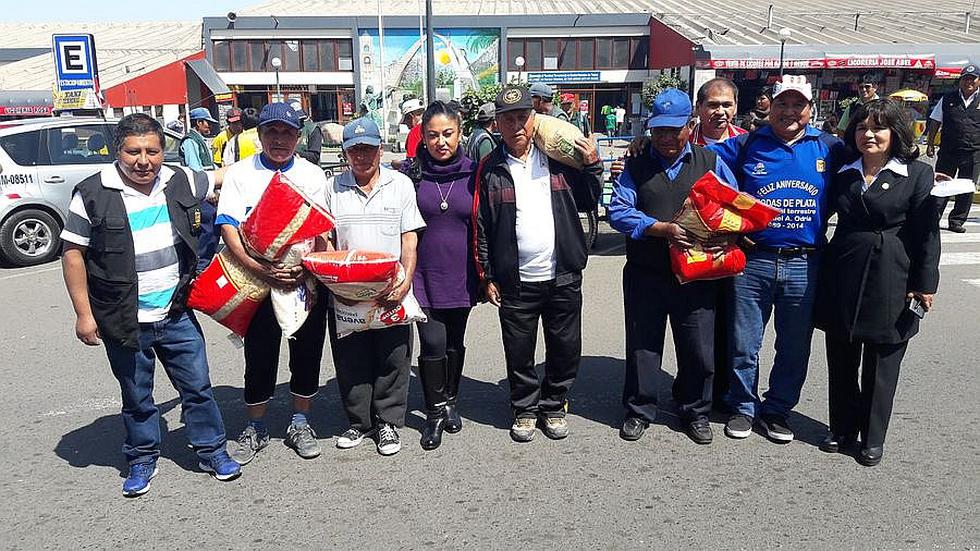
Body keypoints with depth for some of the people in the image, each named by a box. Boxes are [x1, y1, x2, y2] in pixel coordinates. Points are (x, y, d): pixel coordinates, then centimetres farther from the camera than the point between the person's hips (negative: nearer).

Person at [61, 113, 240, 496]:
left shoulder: (180, 182, 0)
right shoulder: (93, 194, -9)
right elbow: (73, 253, -4)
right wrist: (84, 313, -6)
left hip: (177, 314, 2)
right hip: (125, 321, -2)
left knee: (197, 386, 10)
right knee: (136, 397, 13)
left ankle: (211, 450, 27)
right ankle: (142, 460, 32)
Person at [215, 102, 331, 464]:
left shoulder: (313, 175, 7)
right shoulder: (240, 174, 2)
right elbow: (228, 228, -7)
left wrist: (307, 265, -16)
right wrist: (259, 268, -20)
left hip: (307, 281, 2)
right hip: (258, 281, -1)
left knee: (307, 353, 9)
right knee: (259, 357, 6)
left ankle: (300, 422, 27)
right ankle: (255, 429, 24)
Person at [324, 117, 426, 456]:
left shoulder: (401, 184, 4)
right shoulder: (332, 188, 8)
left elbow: (410, 239, 1)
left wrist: (406, 281, -11)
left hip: (391, 291, -1)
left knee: (392, 359, 5)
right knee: (351, 361, 9)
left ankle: (388, 422, 21)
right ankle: (359, 421, 26)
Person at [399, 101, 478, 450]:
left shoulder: (473, 173, -1)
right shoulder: (411, 173, -3)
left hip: (460, 275, 2)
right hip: (424, 275, -1)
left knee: (455, 343, 14)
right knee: (432, 343, -5)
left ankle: (450, 402, 34)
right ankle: (434, 412, 14)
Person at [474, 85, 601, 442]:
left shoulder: (558, 158, 4)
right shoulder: (491, 168, 0)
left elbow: (588, 202, 12)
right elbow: (481, 227, 2)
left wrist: (592, 165, -3)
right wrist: (487, 277, 0)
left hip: (563, 278, 1)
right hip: (515, 282, -1)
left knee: (566, 349, 11)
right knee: (519, 354, 10)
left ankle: (553, 406, 32)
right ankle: (525, 410, 31)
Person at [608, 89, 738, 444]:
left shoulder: (711, 162, 6)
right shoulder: (636, 166, 3)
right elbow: (618, 212, -9)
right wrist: (663, 229, -19)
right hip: (646, 275, 0)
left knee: (699, 349, 10)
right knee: (642, 345, 10)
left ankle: (695, 412, 30)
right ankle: (639, 410, 28)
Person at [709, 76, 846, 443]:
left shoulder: (829, 148, 6)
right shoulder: (746, 145, 3)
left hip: (804, 265, 1)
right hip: (753, 260, -1)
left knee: (794, 347, 12)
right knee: (744, 343, 7)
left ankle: (777, 410, 29)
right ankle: (744, 407, 26)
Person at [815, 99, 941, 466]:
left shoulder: (918, 174, -2)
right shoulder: (843, 173, 8)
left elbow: (927, 233, -4)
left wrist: (925, 285, -7)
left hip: (890, 283, -3)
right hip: (842, 278, 3)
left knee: (882, 365, 8)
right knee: (841, 362, 11)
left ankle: (873, 438, 22)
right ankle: (842, 429, 28)